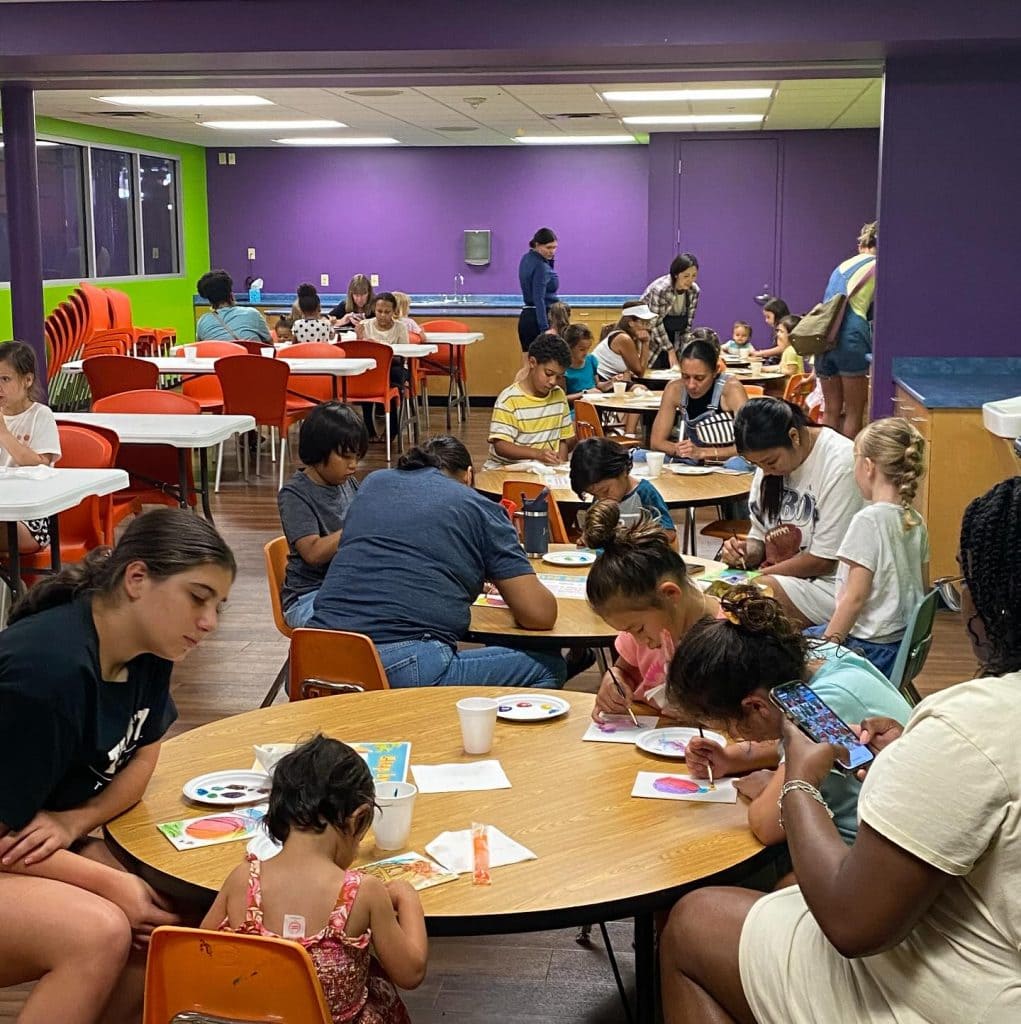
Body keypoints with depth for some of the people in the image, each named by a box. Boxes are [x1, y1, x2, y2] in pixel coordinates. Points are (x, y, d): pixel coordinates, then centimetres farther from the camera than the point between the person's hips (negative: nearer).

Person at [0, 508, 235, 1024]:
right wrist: (111, 883, -22)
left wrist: (76, 821, -12)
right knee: (99, 932, -30)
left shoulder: (148, 650, -5)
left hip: (43, 847, 8)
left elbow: (142, 756, 7)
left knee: (172, 922, -12)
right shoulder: (50, 670, -31)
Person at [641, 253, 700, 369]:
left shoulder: (694, 291, -11)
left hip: (670, 335, 5)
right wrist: (671, 350, -20)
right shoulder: (660, 289, -28)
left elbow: (688, 324, -3)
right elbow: (656, 323, -23)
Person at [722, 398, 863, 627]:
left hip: (827, 582, -7)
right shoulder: (770, 457, 6)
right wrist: (747, 552, -10)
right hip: (778, 576, 7)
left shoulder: (841, 464, -18)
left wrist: (761, 573, -11)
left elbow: (824, 561, -15)